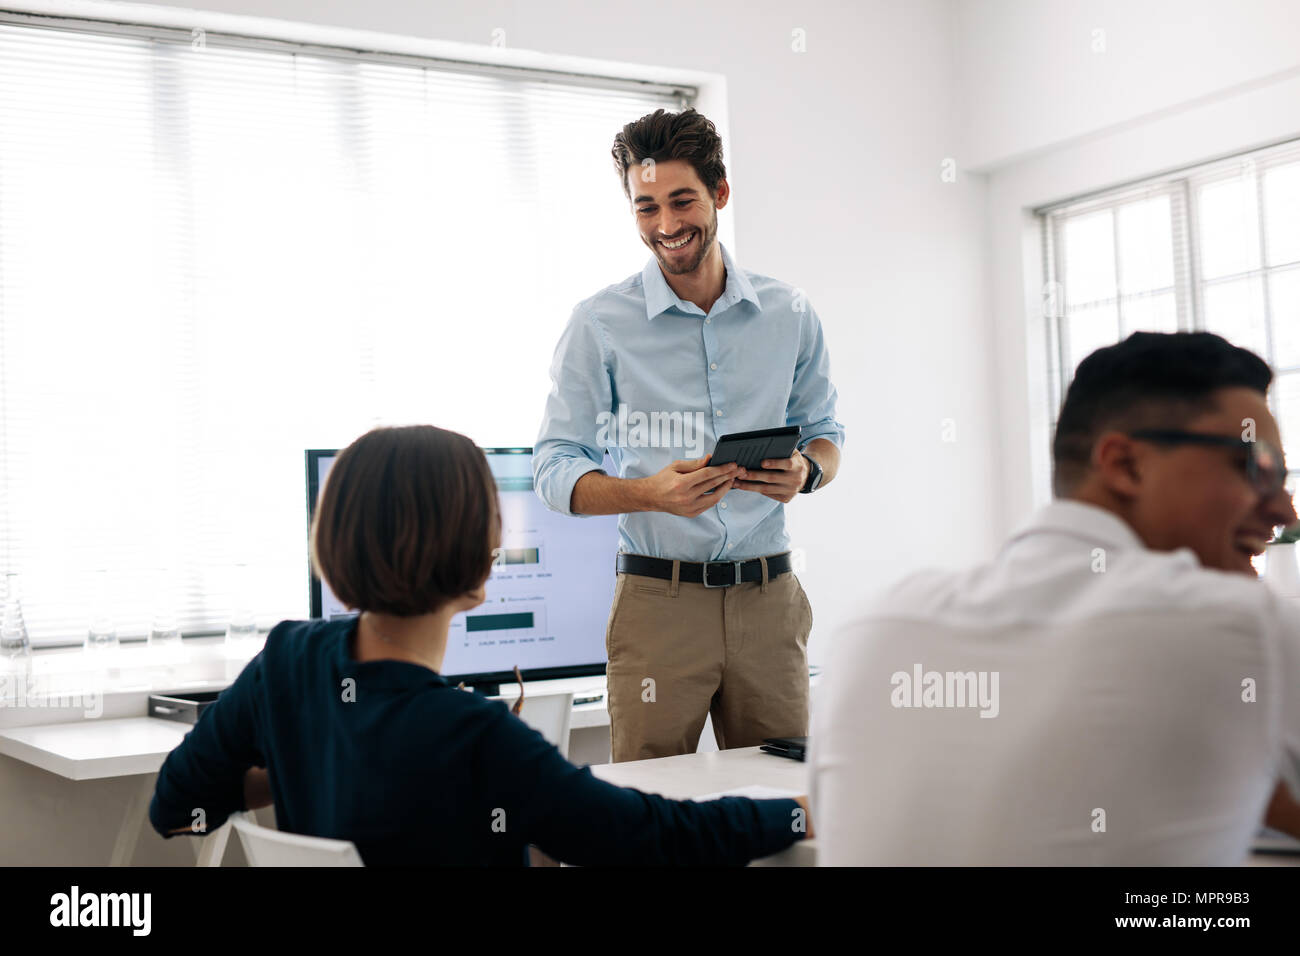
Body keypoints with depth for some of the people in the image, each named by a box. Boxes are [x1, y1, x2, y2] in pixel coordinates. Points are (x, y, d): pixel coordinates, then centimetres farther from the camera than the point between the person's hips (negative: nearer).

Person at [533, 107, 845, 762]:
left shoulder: (788, 314, 7)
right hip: (658, 602, -2)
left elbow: (825, 431, 16)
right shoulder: (599, 325, -2)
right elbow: (555, 469, -2)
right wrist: (652, 493, -21)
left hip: (768, 597, 3)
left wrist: (807, 470, -8)